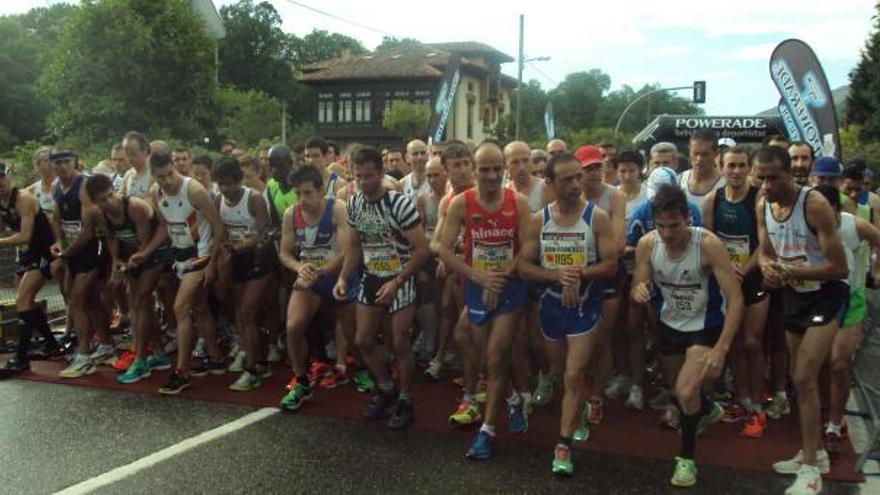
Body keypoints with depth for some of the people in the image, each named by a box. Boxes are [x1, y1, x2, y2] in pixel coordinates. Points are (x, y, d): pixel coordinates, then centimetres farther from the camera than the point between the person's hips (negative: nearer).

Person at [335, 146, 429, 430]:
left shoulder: (400, 204, -22)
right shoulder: (354, 204, -3)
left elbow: (422, 250, -19)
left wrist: (397, 282, -23)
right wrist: (343, 278, -1)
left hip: (401, 280, -6)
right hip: (371, 279, 6)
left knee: (400, 344, -1)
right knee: (363, 341, 9)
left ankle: (405, 401, 19)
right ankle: (386, 390, 32)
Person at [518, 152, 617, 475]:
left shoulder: (597, 218, -10)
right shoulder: (539, 220, -2)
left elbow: (610, 265, -11)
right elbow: (524, 267, -4)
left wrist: (580, 273, -27)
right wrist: (558, 275, -20)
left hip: (585, 305, -3)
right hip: (551, 304, 4)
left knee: (574, 377, -8)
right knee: (562, 372, 18)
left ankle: (563, 445, -3)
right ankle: (573, 412, 43)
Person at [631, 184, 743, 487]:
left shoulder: (708, 244, -29)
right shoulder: (647, 244, -17)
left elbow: (736, 298, -29)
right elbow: (638, 288, -8)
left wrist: (721, 349, -36)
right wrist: (639, 293, -34)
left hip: (706, 327, -5)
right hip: (670, 324, 5)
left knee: (686, 391, -21)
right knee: (680, 389, 24)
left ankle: (687, 457, 5)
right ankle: (707, 410, 60)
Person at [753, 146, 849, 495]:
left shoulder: (815, 205, -26)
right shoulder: (762, 206, -5)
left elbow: (839, 267, -24)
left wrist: (789, 272, -30)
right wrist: (767, 266, -15)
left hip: (825, 295, -7)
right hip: (793, 295, 7)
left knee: (803, 378, -12)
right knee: (800, 379, 16)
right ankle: (813, 452, 33)